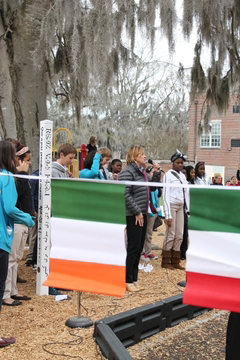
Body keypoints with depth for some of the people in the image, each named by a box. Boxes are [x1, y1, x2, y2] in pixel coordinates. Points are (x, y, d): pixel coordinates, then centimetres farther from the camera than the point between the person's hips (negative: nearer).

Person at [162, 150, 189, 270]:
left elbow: (186, 194, 17)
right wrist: (168, 215, -15)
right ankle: (165, 262, 5)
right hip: (171, 206, -6)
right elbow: (165, 195, -10)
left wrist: (187, 210, 10)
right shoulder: (168, 175, -6)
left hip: (180, 207, 6)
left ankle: (175, 262, 12)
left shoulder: (182, 176, 14)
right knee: (170, 235, -6)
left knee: (179, 235, 5)